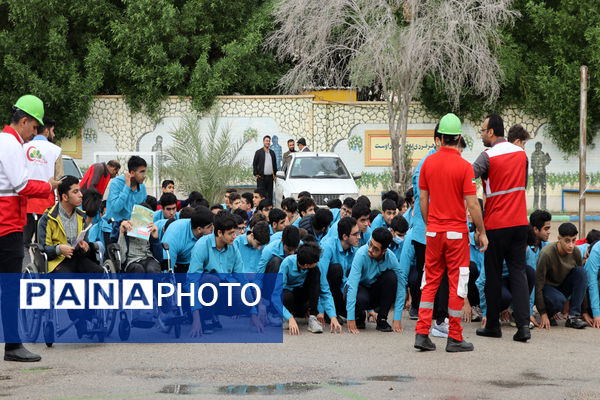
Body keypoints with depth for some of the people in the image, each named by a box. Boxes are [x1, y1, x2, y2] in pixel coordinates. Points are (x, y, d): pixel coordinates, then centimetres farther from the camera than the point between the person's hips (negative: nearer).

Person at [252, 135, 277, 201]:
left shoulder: (272, 152, 14)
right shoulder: (258, 152, 1)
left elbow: (275, 164, 19)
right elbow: (254, 164, 1)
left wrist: (275, 175, 11)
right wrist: (256, 175, -6)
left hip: (270, 177, 4)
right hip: (261, 177, -4)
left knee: (270, 195, 5)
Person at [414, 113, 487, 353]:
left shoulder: (428, 163, 1)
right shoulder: (464, 166, -12)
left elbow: (423, 200, 7)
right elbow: (472, 204, -12)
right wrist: (481, 232, -2)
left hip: (434, 232, 4)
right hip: (457, 233, -4)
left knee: (430, 281, 11)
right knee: (456, 284, 2)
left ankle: (422, 333, 4)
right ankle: (454, 338, 4)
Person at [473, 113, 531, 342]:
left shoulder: (488, 156, -11)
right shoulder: (521, 153, 8)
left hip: (496, 224, -5)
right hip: (520, 222, 5)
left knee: (493, 274, 6)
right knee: (518, 271, 3)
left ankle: (493, 325, 12)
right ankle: (523, 325, -9)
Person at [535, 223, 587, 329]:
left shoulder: (575, 252, -13)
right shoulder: (547, 254, -28)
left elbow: (582, 279, -2)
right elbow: (538, 284, -24)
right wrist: (543, 313, -24)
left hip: (563, 286, 5)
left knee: (581, 271, -23)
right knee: (559, 300, -39)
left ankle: (573, 317, -23)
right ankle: (549, 315, -2)